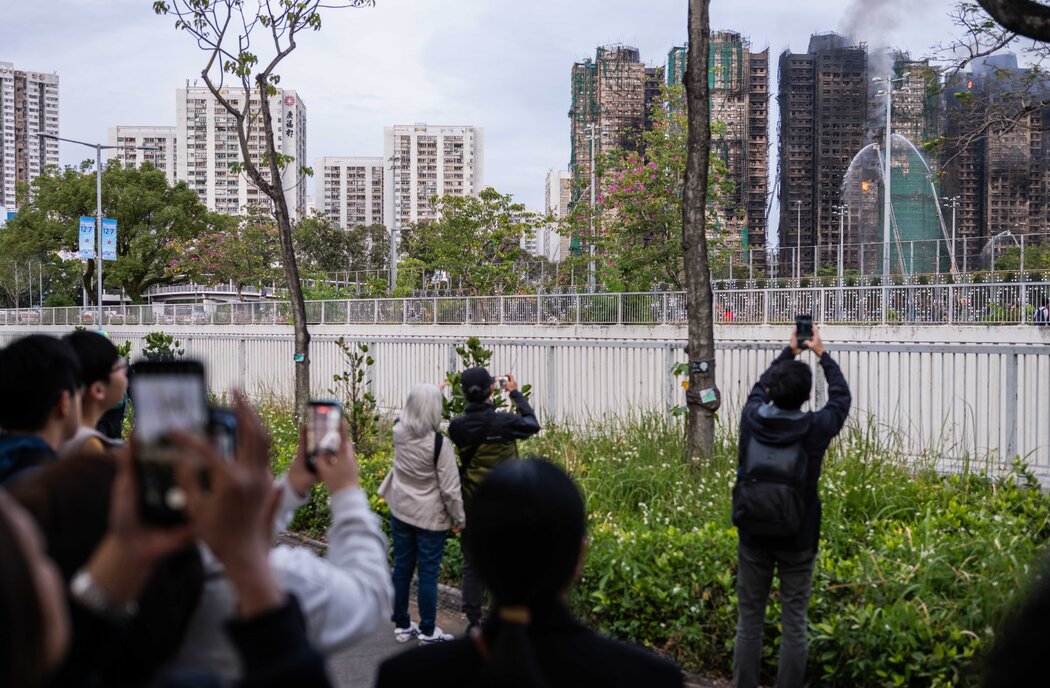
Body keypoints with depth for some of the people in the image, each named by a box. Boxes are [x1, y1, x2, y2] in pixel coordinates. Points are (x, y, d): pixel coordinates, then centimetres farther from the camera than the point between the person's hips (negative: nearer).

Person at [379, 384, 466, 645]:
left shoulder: (399, 433, -7)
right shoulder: (439, 443, -21)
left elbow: (408, 416, 20)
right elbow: (450, 488, -17)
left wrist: (431, 392, 28)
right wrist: (459, 518, -3)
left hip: (401, 512, 5)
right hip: (430, 518, -5)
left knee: (402, 568, 14)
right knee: (428, 573, 4)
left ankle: (401, 625, 25)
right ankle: (427, 631, 13)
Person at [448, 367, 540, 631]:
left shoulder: (457, 426, -10)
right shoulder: (503, 422, -17)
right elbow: (532, 425, 4)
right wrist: (516, 393, 15)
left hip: (471, 504, 2)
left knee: (471, 565, 12)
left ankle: (473, 621, 14)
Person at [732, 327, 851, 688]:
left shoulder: (751, 418, -8)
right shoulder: (816, 428, -12)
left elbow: (760, 386, 15)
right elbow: (841, 396, 10)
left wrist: (789, 352, 27)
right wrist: (821, 354, 22)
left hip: (754, 536, 2)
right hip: (798, 539, -2)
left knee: (749, 621, 8)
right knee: (794, 624, 4)